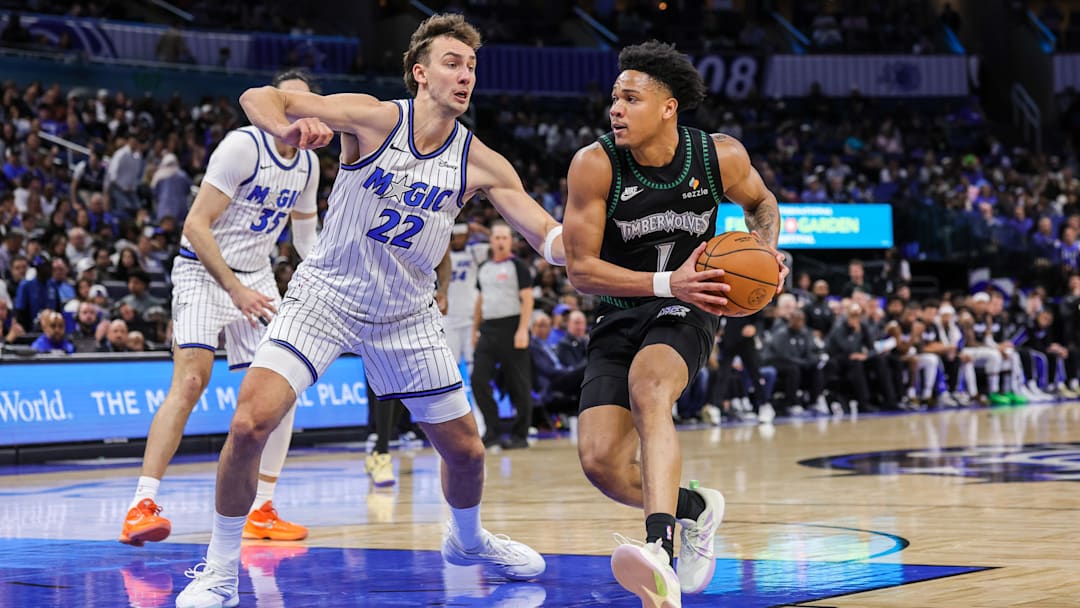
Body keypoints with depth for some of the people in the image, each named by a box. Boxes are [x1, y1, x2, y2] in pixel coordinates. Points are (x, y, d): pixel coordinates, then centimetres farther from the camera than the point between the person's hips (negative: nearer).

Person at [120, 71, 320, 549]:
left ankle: (259, 510, 8)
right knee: (191, 379, -22)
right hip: (203, 272, -7)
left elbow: (304, 234, 23)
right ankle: (142, 506, -26)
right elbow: (196, 225, -21)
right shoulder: (243, 146, -17)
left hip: (256, 277, 7)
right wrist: (235, 289, -26)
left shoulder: (307, 164, 6)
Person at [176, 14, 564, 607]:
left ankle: (467, 539, 44)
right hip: (326, 293, -4)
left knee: (464, 449, 11)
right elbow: (258, 98, -20)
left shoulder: (481, 163, -8)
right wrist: (288, 127, -43)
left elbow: (552, 239, -9)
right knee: (249, 424, -22)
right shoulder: (377, 119, -17)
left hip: (407, 313, 4)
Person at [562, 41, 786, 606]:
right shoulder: (594, 166, -16)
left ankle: (659, 548, -52)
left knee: (647, 387, -36)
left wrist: (767, 252, -9)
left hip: (686, 309, -2)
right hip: (619, 313, 2)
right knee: (601, 462, -12)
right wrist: (667, 283, -25)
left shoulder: (721, 156, -11)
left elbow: (762, 204, 13)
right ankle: (693, 507, 21)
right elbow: (581, 268, -14)